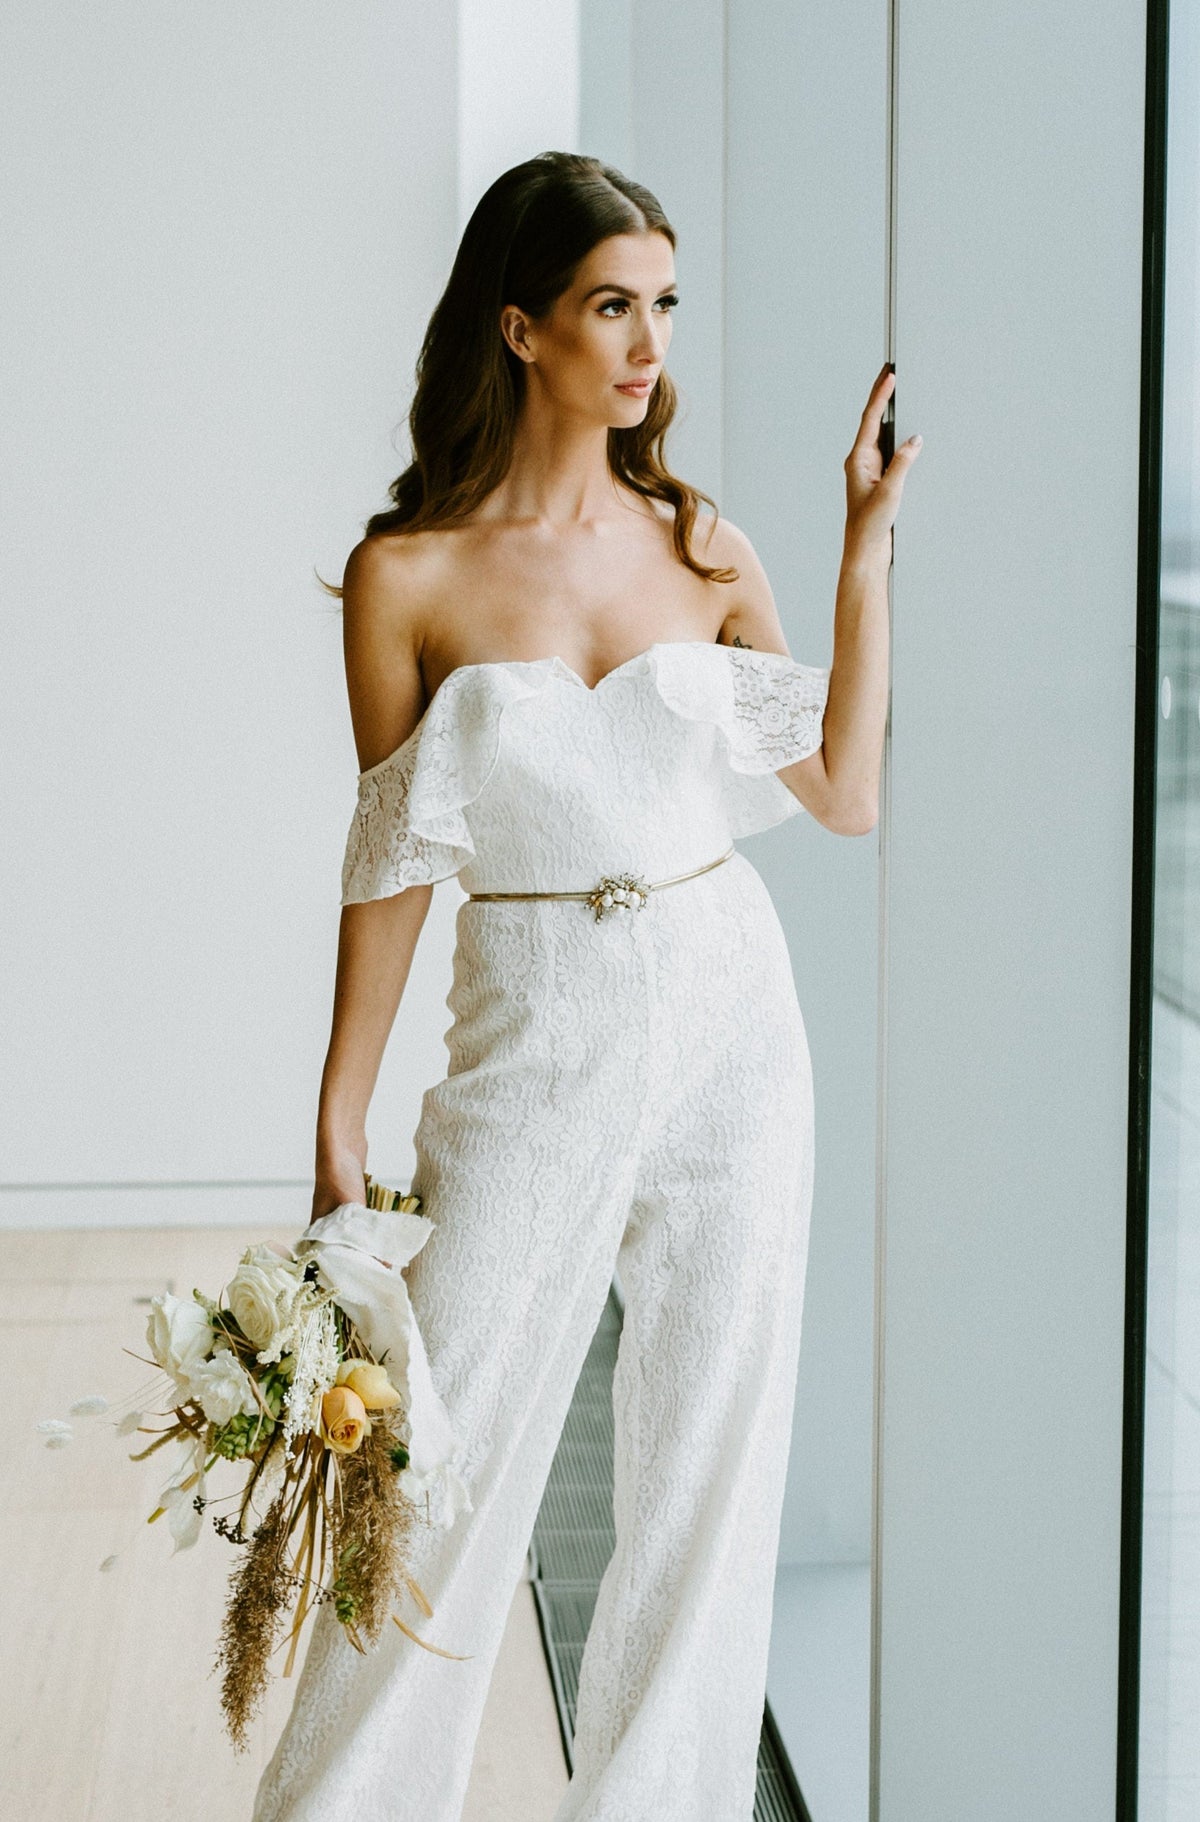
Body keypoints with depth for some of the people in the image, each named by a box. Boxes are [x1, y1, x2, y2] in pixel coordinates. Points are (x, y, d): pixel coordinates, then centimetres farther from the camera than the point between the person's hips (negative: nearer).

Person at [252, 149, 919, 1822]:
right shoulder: (408, 575, -4)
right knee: (439, 1475, 0)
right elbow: (394, 865, -1)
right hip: (535, 1050, -3)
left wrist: (867, 552, -3)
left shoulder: (701, 547, 4)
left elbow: (848, 794, 1)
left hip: (727, 1029, 3)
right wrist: (338, 1125, -1)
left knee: (713, 1466, 9)